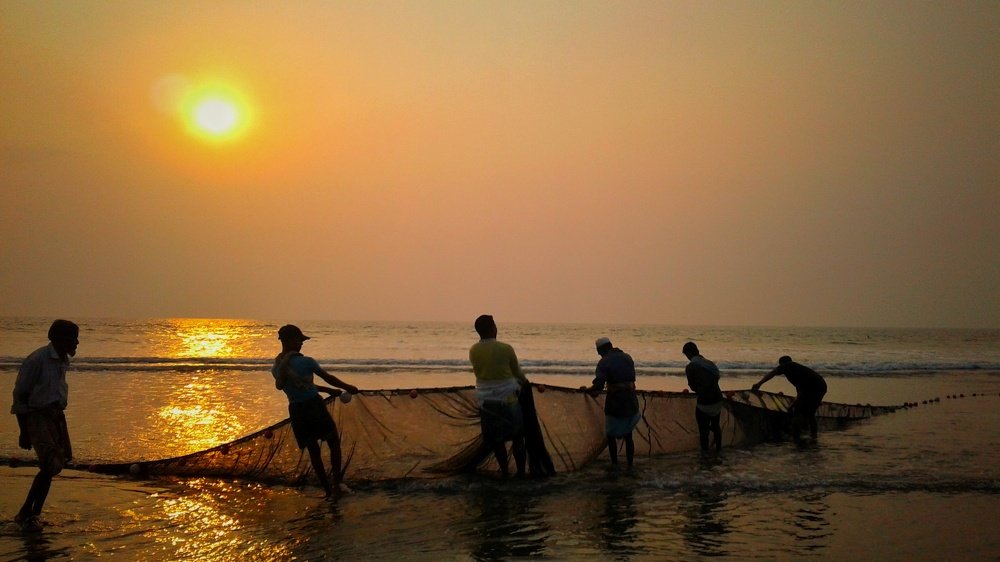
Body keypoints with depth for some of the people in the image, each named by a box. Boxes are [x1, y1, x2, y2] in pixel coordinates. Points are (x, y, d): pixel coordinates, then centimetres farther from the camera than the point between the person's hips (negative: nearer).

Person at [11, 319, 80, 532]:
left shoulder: (63, 361, 10)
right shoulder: (37, 359, -15)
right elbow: (20, 394, -12)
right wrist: (23, 431, -13)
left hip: (55, 416, 8)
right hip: (37, 416, -8)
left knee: (54, 465, 6)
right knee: (51, 465, -17)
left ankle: (32, 515, 16)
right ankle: (26, 513, -4)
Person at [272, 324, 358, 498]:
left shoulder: (276, 367, 7)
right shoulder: (306, 362, -13)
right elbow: (329, 378, -3)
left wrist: (329, 390, 25)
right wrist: (348, 388, 15)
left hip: (296, 411, 5)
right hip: (314, 406, -5)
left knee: (313, 451, 15)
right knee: (334, 443, 11)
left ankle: (328, 490, 18)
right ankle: (337, 484, 0)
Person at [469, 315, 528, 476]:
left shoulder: (473, 351, -6)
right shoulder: (505, 349, -13)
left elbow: (478, 372, 7)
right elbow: (517, 372, 1)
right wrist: (524, 382, 24)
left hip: (486, 400, 3)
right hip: (507, 398, -3)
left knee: (496, 439, 15)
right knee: (517, 436, 11)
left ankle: (504, 471, 20)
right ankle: (521, 471, 14)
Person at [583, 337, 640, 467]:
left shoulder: (604, 362, -10)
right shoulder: (627, 358, 9)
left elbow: (598, 385, -20)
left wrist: (589, 390, 1)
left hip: (615, 402, -5)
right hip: (631, 401, 5)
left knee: (611, 435, 12)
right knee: (628, 436, 15)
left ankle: (615, 465, 12)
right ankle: (630, 466, 14)